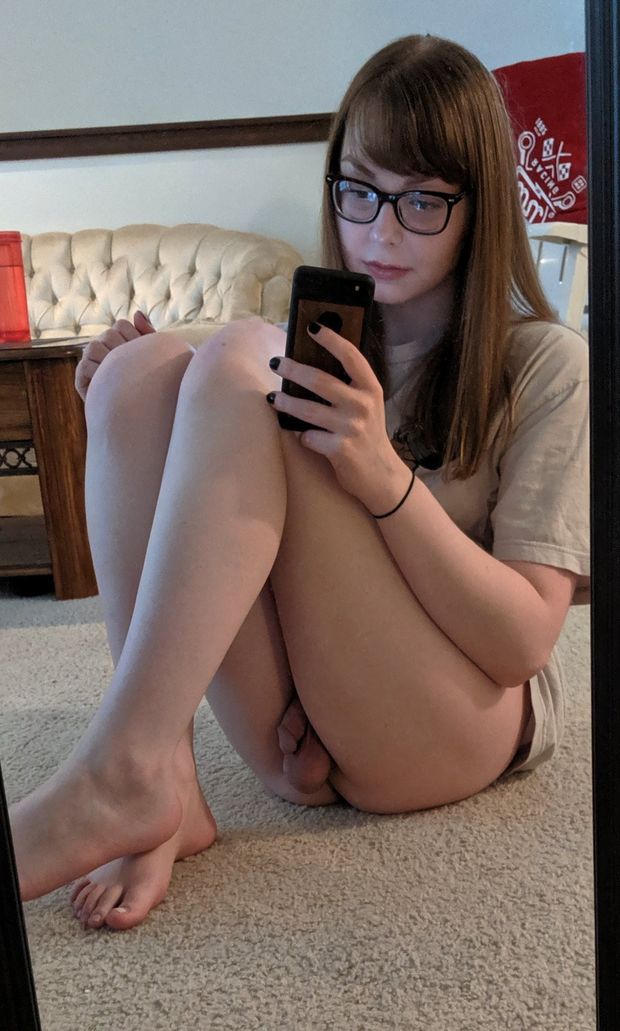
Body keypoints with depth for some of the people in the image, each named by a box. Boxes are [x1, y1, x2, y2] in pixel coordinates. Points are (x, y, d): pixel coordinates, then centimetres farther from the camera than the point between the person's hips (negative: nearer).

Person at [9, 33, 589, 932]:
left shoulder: (543, 364, 0)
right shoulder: (317, 348, 15)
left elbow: (525, 639, -10)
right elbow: (229, 528, 12)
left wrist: (386, 479, -23)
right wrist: (141, 434, -6)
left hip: (454, 734, -4)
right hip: (293, 730, 5)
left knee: (239, 359, -20)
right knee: (142, 366, -14)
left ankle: (113, 778, -29)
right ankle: (162, 789, -23)